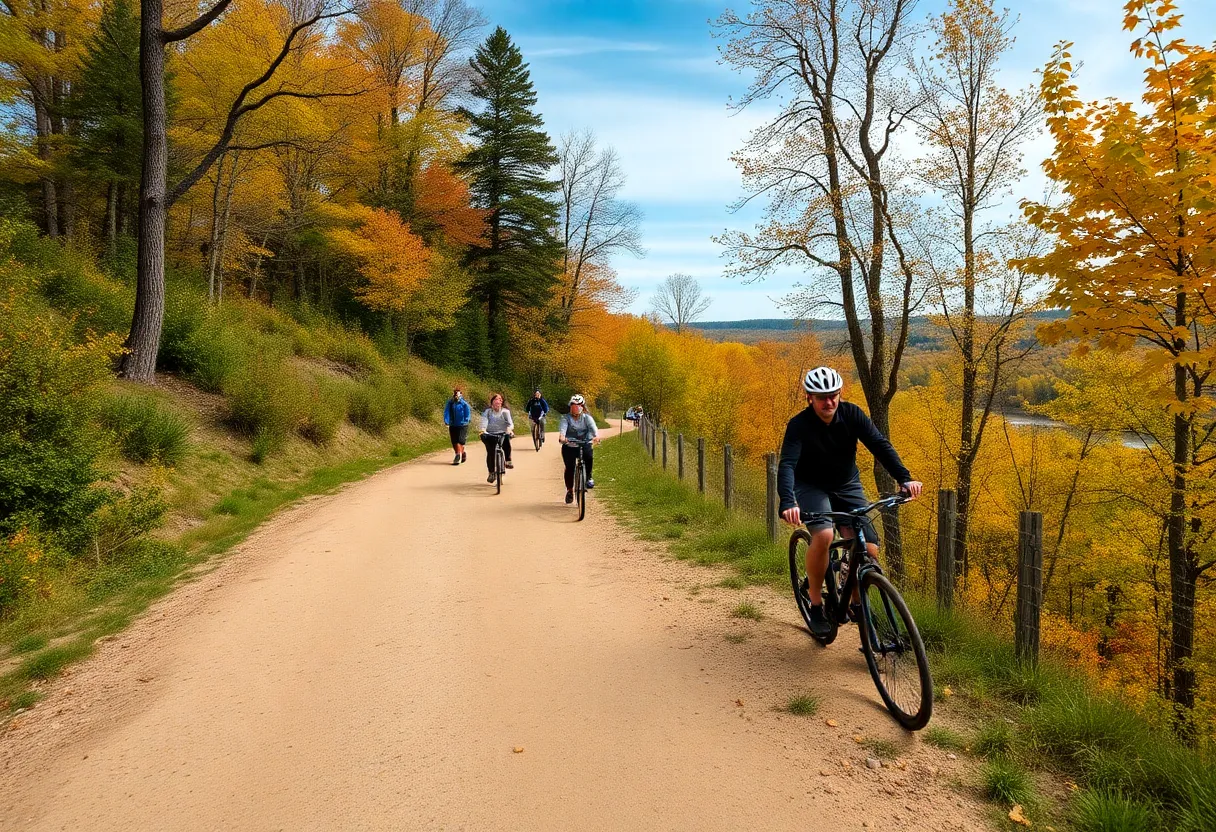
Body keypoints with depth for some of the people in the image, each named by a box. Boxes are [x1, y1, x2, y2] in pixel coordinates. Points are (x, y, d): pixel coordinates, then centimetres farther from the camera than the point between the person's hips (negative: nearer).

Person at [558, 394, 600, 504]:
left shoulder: (587, 417, 0)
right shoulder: (566, 418, -1)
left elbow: (593, 427, -18)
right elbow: (563, 428, -21)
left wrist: (596, 436, -41)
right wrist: (561, 437, -45)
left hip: (585, 444, 0)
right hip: (569, 446, 0)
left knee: (588, 456, -31)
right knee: (569, 467, -10)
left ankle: (588, 477, -7)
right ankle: (569, 490, 11)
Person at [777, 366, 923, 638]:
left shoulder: (851, 414, -14)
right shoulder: (799, 425, -23)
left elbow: (880, 445, -21)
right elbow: (787, 465, -35)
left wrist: (904, 478, -36)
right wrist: (788, 502, -53)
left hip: (848, 486, 3)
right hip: (811, 487, -3)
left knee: (869, 550, -12)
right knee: (823, 535, -32)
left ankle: (857, 603, 15)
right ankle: (815, 604, -12)